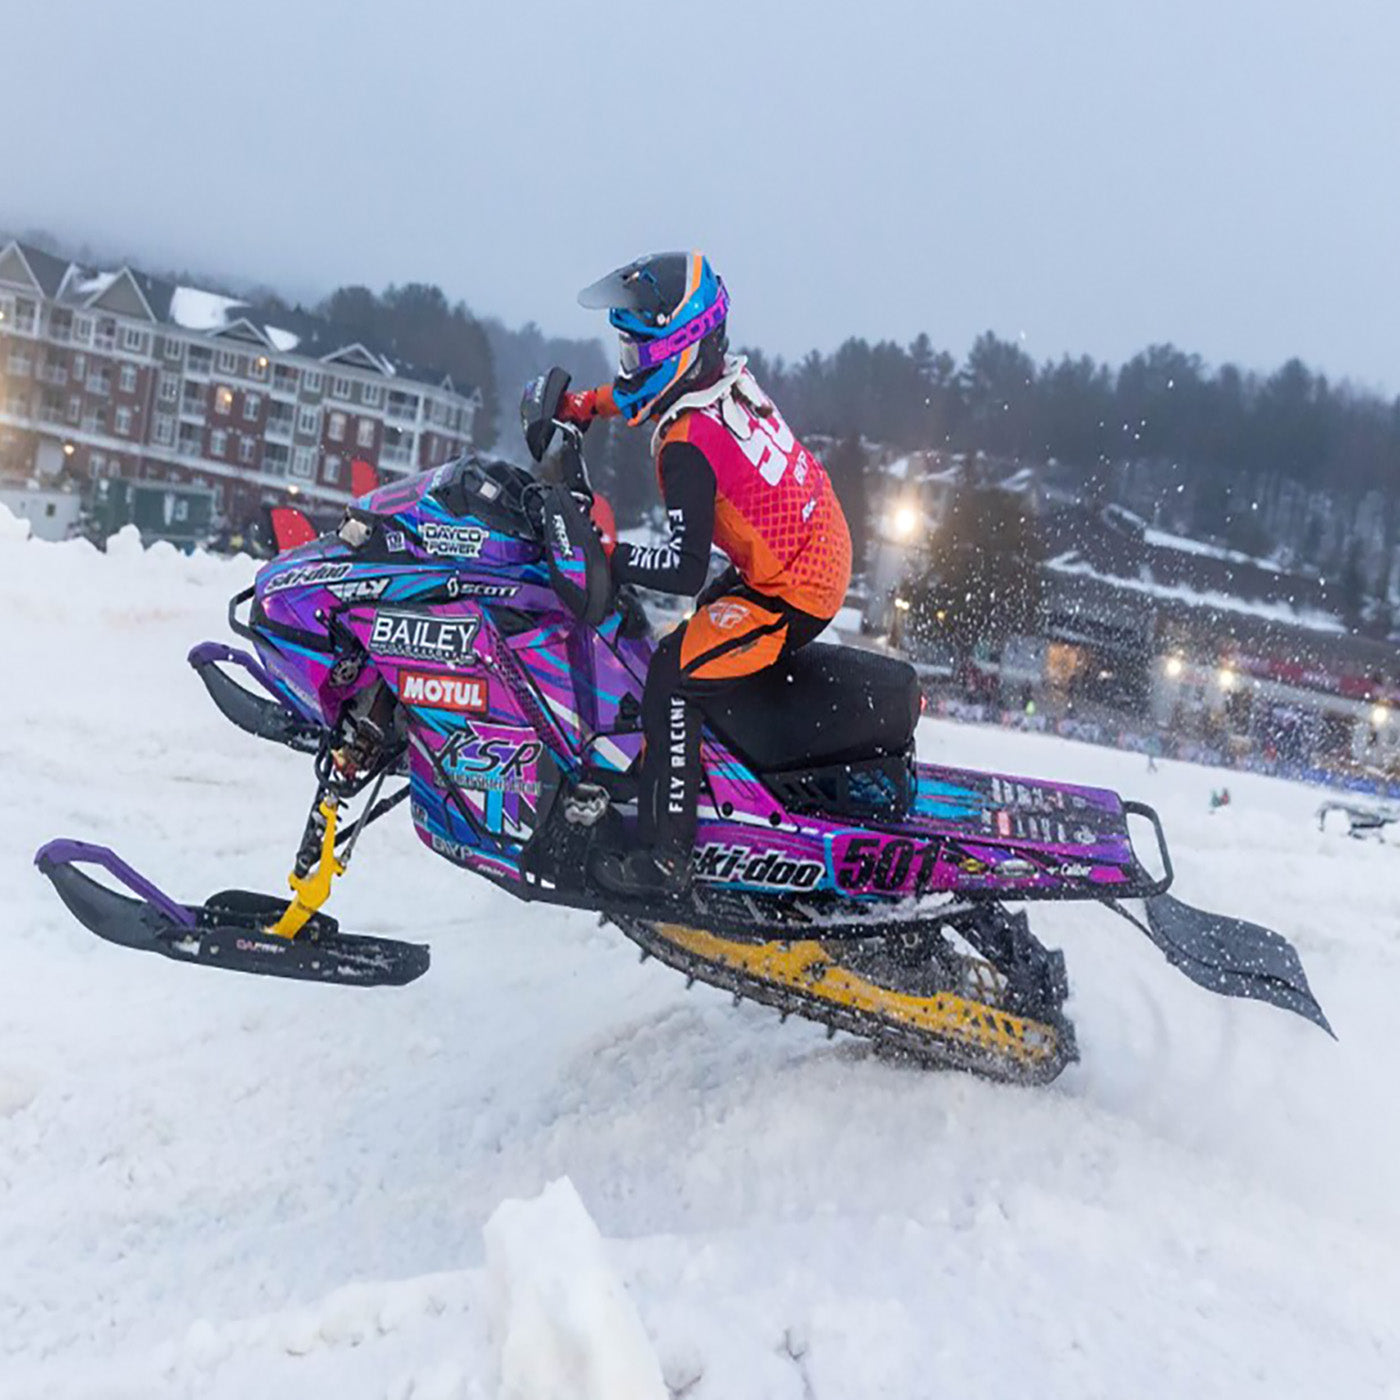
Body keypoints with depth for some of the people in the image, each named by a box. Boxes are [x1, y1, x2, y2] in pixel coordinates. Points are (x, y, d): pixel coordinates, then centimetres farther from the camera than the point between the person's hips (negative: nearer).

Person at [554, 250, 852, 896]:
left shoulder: (689, 445, -26)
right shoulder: (730, 376, 0)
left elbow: (684, 570, -30)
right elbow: (659, 388, 25)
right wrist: (588, 403, 19)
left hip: (789, 593, -10)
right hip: (823, 549, 10)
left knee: (674, 672, -16)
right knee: (704, 628, 29)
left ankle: (664, 854, -13)